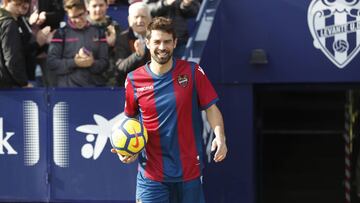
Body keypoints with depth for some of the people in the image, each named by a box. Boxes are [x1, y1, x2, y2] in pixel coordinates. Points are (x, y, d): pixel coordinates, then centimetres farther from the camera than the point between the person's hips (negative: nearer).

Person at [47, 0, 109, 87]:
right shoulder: (61, 33, 5)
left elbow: (105, 63, 6)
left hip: (95, 87, 2)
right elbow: (51, 62, -3)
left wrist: (92, 63, -15)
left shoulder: (98, 32, 11)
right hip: (68, 88, -2)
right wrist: (74, 63, -15)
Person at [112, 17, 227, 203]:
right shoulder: (134, 80, 0)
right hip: (151, 172, 0)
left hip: (190, 171, 0)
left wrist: (220, 137, -16)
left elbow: (211, 108, 1)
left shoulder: (192, 72, -2)